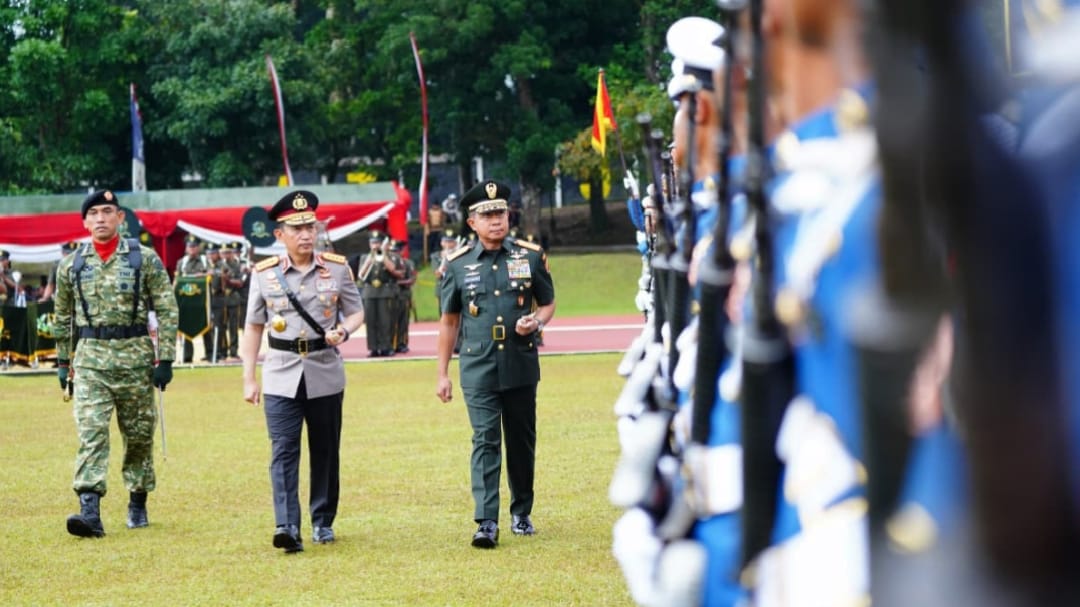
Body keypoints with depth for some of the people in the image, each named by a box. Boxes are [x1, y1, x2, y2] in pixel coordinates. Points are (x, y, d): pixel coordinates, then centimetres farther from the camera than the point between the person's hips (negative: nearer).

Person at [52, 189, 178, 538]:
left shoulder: (144, 259, -1)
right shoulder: (71, 266, 6)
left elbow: (167, 310, -1)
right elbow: (63, 317, 16)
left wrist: (165, 358, -7)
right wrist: (63, 361, 14)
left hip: (135, 357, -1)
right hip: (90, 358, 1)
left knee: (139, 434, 9)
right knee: (91, 432, -12)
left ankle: (137, 504, 26)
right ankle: (90, 511, -21)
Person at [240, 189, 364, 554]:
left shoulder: (337, 269, 1)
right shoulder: (264, 274, 0)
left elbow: (356, 312, 10)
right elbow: (253, 328, 6)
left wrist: (343, 330, -13)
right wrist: (248, 379, 2)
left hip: (325, 373, 1)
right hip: (281, 376, -1)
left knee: (325, 451, 10)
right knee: (283, 452, -11)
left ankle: (323, 522, 25)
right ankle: (287, 527, -19)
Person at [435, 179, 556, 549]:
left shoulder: (531, 256, 3)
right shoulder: (458, 265, 2)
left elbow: (548, 303, 13)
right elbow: (449, 321, 8)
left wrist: (537, 321, -12)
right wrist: (442, 374, 6)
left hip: (521, 366, 2)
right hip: (478, 369, -1)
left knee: (522, 441, 11)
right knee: (485, 441, -10)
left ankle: (522, 513, 27)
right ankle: (487, 522, -14)